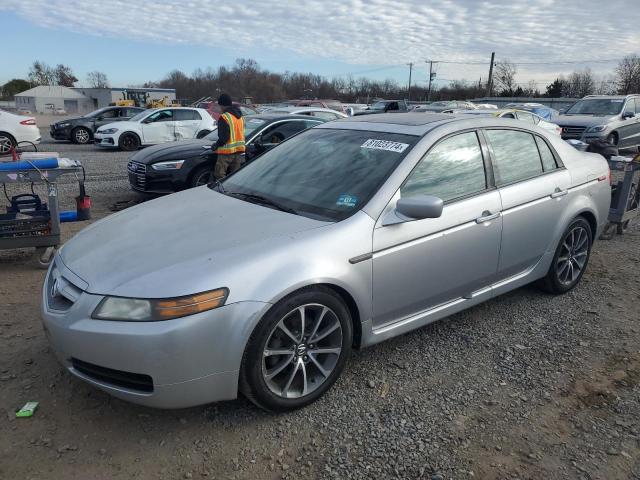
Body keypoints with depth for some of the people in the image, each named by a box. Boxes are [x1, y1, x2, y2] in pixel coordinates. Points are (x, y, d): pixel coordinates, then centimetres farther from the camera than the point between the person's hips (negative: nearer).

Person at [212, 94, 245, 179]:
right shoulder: (240, 117, 13)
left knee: (219, 175, -2)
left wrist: (216, 145, -6)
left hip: (227, 151, -8)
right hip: (239, 150, 8)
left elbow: (224, 137, -19)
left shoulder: (224, 117, -14)